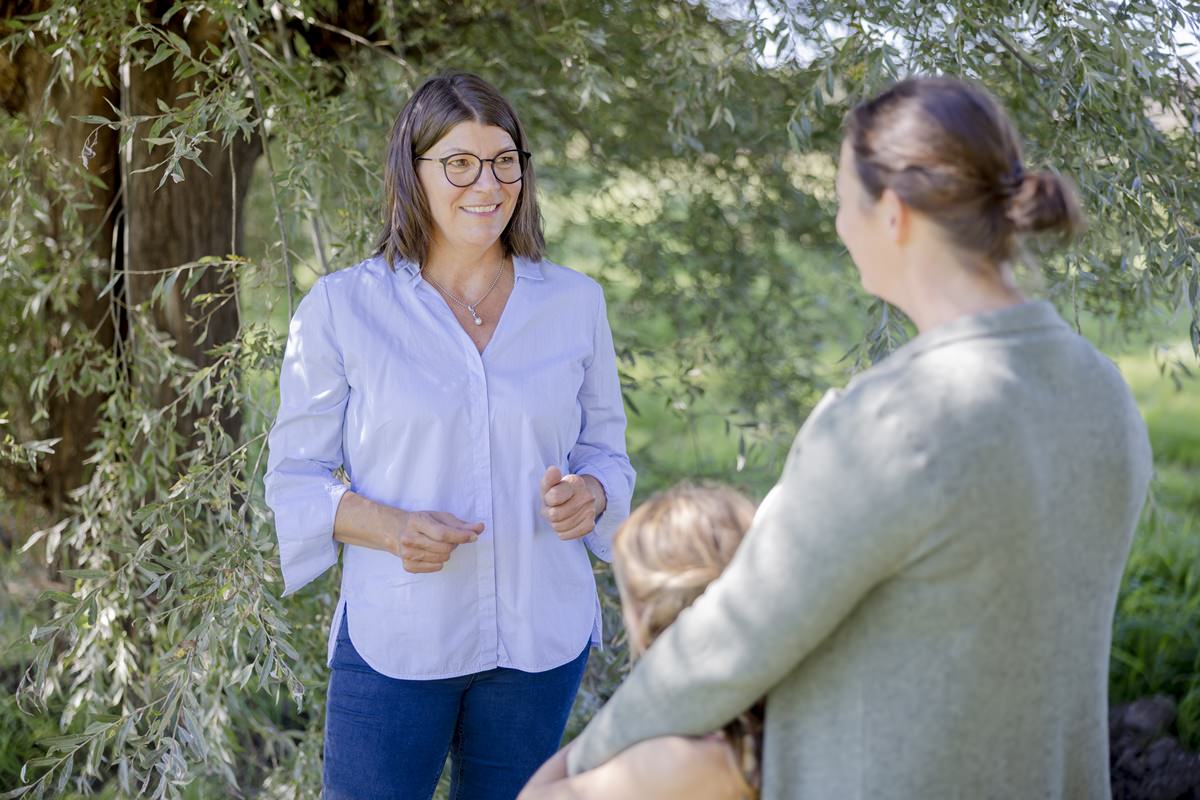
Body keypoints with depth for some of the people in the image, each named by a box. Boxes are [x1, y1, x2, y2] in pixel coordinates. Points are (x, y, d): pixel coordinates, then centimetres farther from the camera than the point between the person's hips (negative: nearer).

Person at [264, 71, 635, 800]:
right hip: (394, 638, -2)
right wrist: (390, 527, -19)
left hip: (541, 638, 3)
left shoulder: (575, 303, 3)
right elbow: (295, 476, 0)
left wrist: (589, 495, -12)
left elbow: (605, 451, 12)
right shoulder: (341, 308, -4)